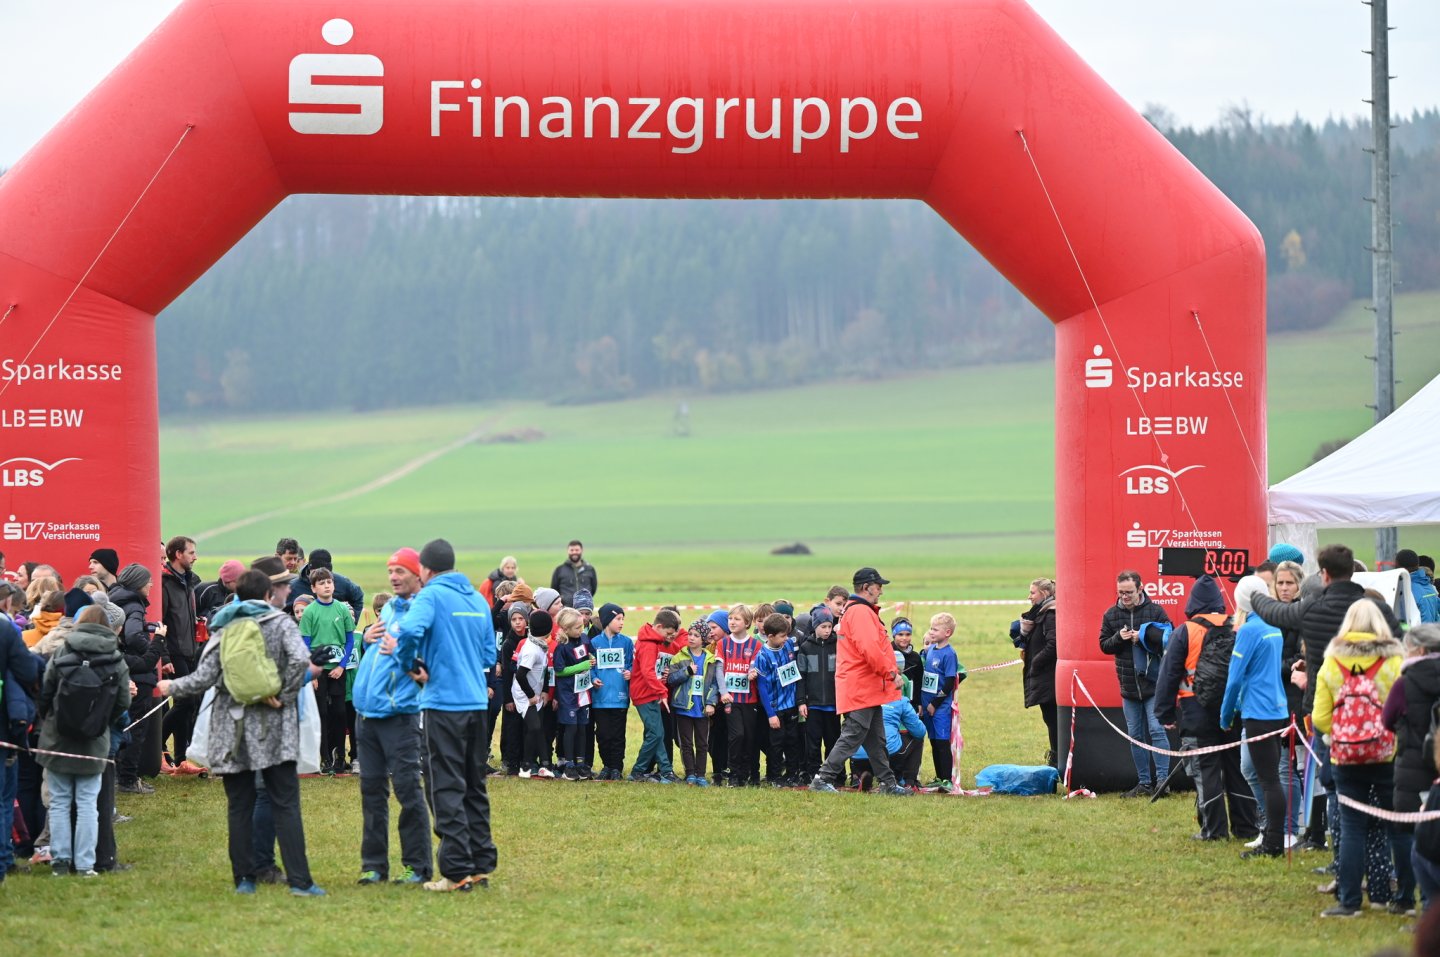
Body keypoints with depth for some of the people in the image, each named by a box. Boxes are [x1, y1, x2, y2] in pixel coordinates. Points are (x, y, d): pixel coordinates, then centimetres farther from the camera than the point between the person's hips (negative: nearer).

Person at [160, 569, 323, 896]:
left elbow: (202, 680, 0)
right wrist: (284, 697, -5)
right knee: (286, 805, -3)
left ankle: (244, 879, 8)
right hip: (273, 728, -2)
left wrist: (170, 686, 18)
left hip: (232, 729, 2)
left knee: (239, 807, 8)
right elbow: (300, 660, -17)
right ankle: (300, 881, -9)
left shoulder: (223, 631, 5)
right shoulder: (280, 622, 1)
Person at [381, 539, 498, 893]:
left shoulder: (431, 596, -8)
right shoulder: (478, 601, 12)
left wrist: (407, 661, -7)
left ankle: (457, 871, -5)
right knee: (475, 786, 15)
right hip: (477, 702, 6)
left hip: (444, 702, -6)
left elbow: (410, 630, -26)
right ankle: (481, 864, 18)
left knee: (447, 788, -3)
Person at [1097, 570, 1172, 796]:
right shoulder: (1111, 615, 6)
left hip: (1153, 683, -5)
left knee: (1157, 730, -10)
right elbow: (1104, 645, 9)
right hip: (1128, 685, 5)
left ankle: (1162, 779, -6)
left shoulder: (1155, 611, -5)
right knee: (1135, 735, 8)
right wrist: (1119, 638, -11)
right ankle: (1144, 783, 15)